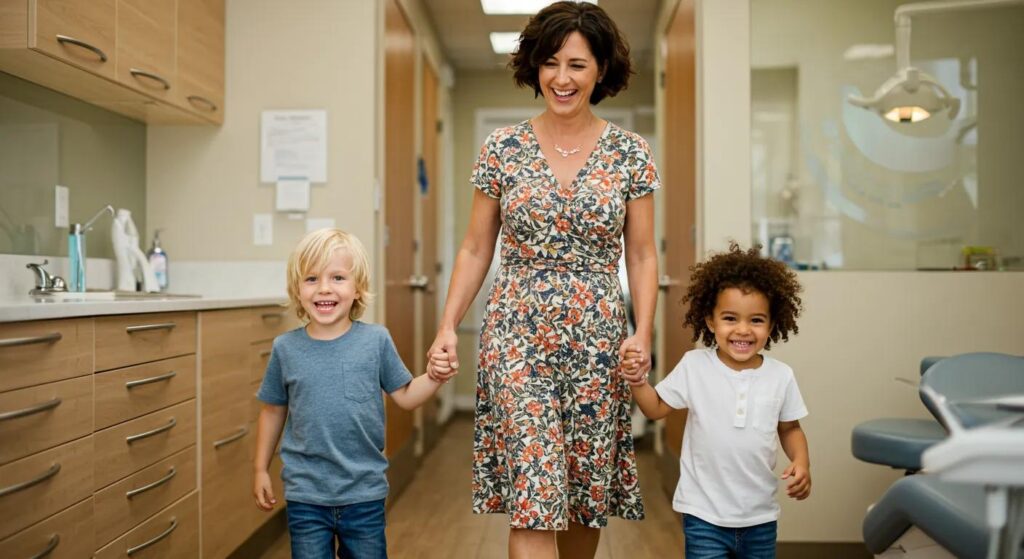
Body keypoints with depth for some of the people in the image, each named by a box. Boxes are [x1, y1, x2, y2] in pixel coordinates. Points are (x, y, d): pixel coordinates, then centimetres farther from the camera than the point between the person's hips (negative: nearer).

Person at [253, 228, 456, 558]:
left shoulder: (376, 340, -7)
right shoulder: (286, 348, -4)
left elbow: (405, 397, 1)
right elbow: (274, 410, 8)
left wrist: (434, 377, -16)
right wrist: (261, 469, 12)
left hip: (365, 494, 0)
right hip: (305, 496, 0)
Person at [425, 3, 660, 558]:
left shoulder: (631, 153, 2)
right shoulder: (502, 148, 2)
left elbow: (641, 256, 4)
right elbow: (475, 251, 5)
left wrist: (643, 334, -9)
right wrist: (447, 326, -6)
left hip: (597, 342, 1)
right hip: (517, 339, -1)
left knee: (587, 493, 13)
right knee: (532, 497, -5)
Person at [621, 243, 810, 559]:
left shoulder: (781, 376, -3)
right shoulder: (694, 366, -8)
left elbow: (789, 429, 10)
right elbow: (657, 408, 2)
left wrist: (801, 462, -7)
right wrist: (637, 381, -15)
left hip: (760, 516, 3)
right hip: (705, 514, -2)